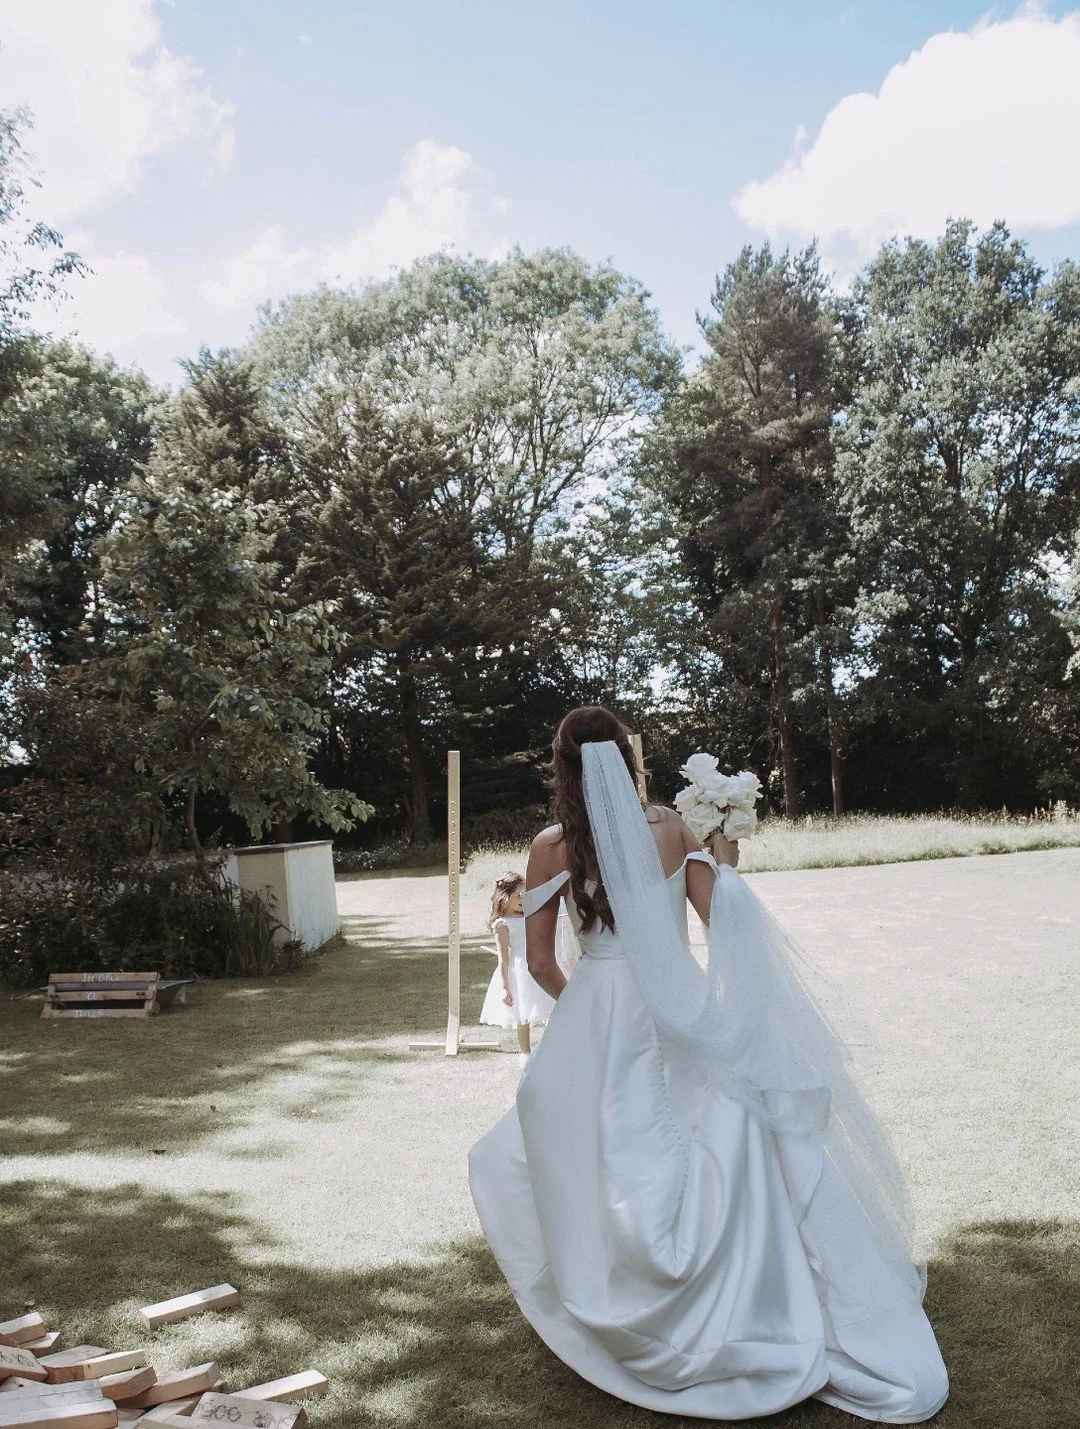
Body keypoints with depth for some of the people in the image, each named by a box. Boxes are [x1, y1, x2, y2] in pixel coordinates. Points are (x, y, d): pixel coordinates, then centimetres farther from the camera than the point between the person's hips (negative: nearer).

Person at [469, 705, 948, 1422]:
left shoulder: (551, 846, -4)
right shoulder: (671, 828, -1)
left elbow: (540, 962, 0)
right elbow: (725, 922, 1)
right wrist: (725, 863, 19)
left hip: (597, 1020, -1)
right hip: (679, 1014, 1)